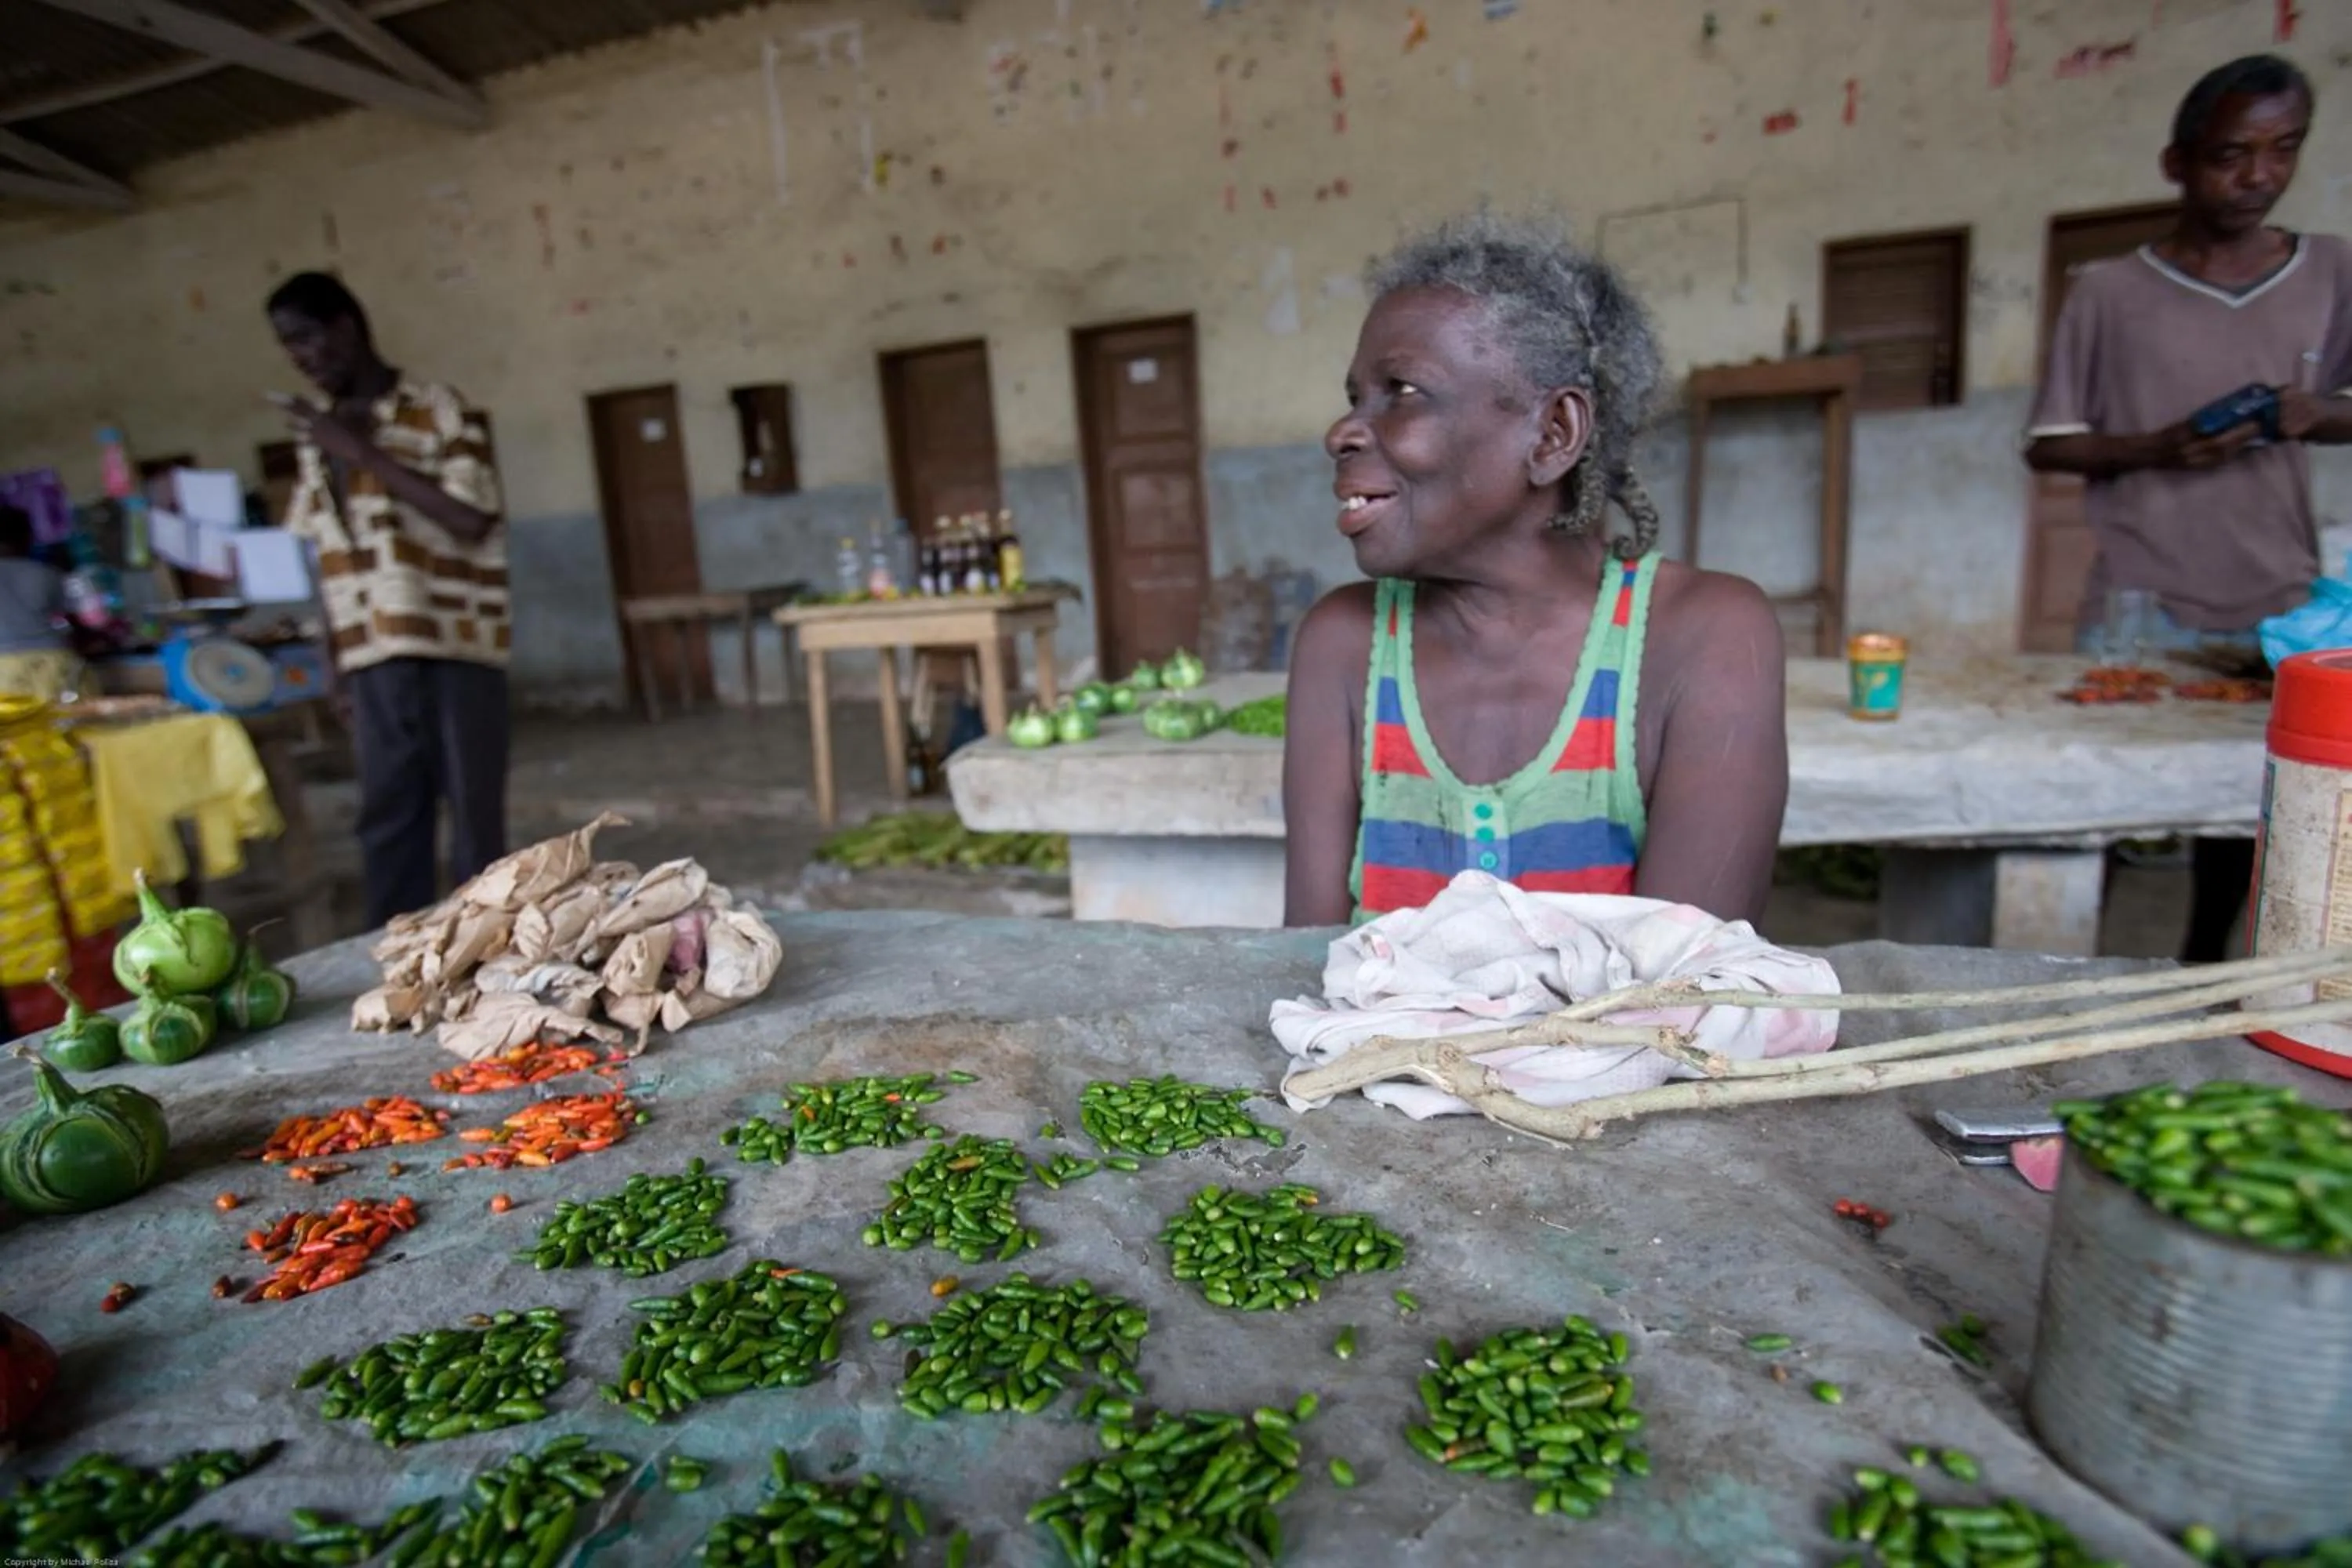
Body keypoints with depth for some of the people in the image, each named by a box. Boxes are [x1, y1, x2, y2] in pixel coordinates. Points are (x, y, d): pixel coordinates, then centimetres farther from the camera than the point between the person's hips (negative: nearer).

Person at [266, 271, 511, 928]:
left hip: (456, 648, -5)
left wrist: (362, 453, -12)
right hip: (373, 657, 5)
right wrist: (331, 655, 10)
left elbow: (471, 521, -15)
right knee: (387, 818, 7)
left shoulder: (440, 411, -3)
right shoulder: (316, 434, 15)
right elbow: (314, 550, 17)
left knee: (473, 814, 1)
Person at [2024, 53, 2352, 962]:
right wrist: (2158, 448, -15)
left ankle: (2202, 970, 28)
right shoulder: (2110, 291, -1)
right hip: (2144, 608, -3)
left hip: (2278, 604, 3)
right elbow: (2048, 444, 0)